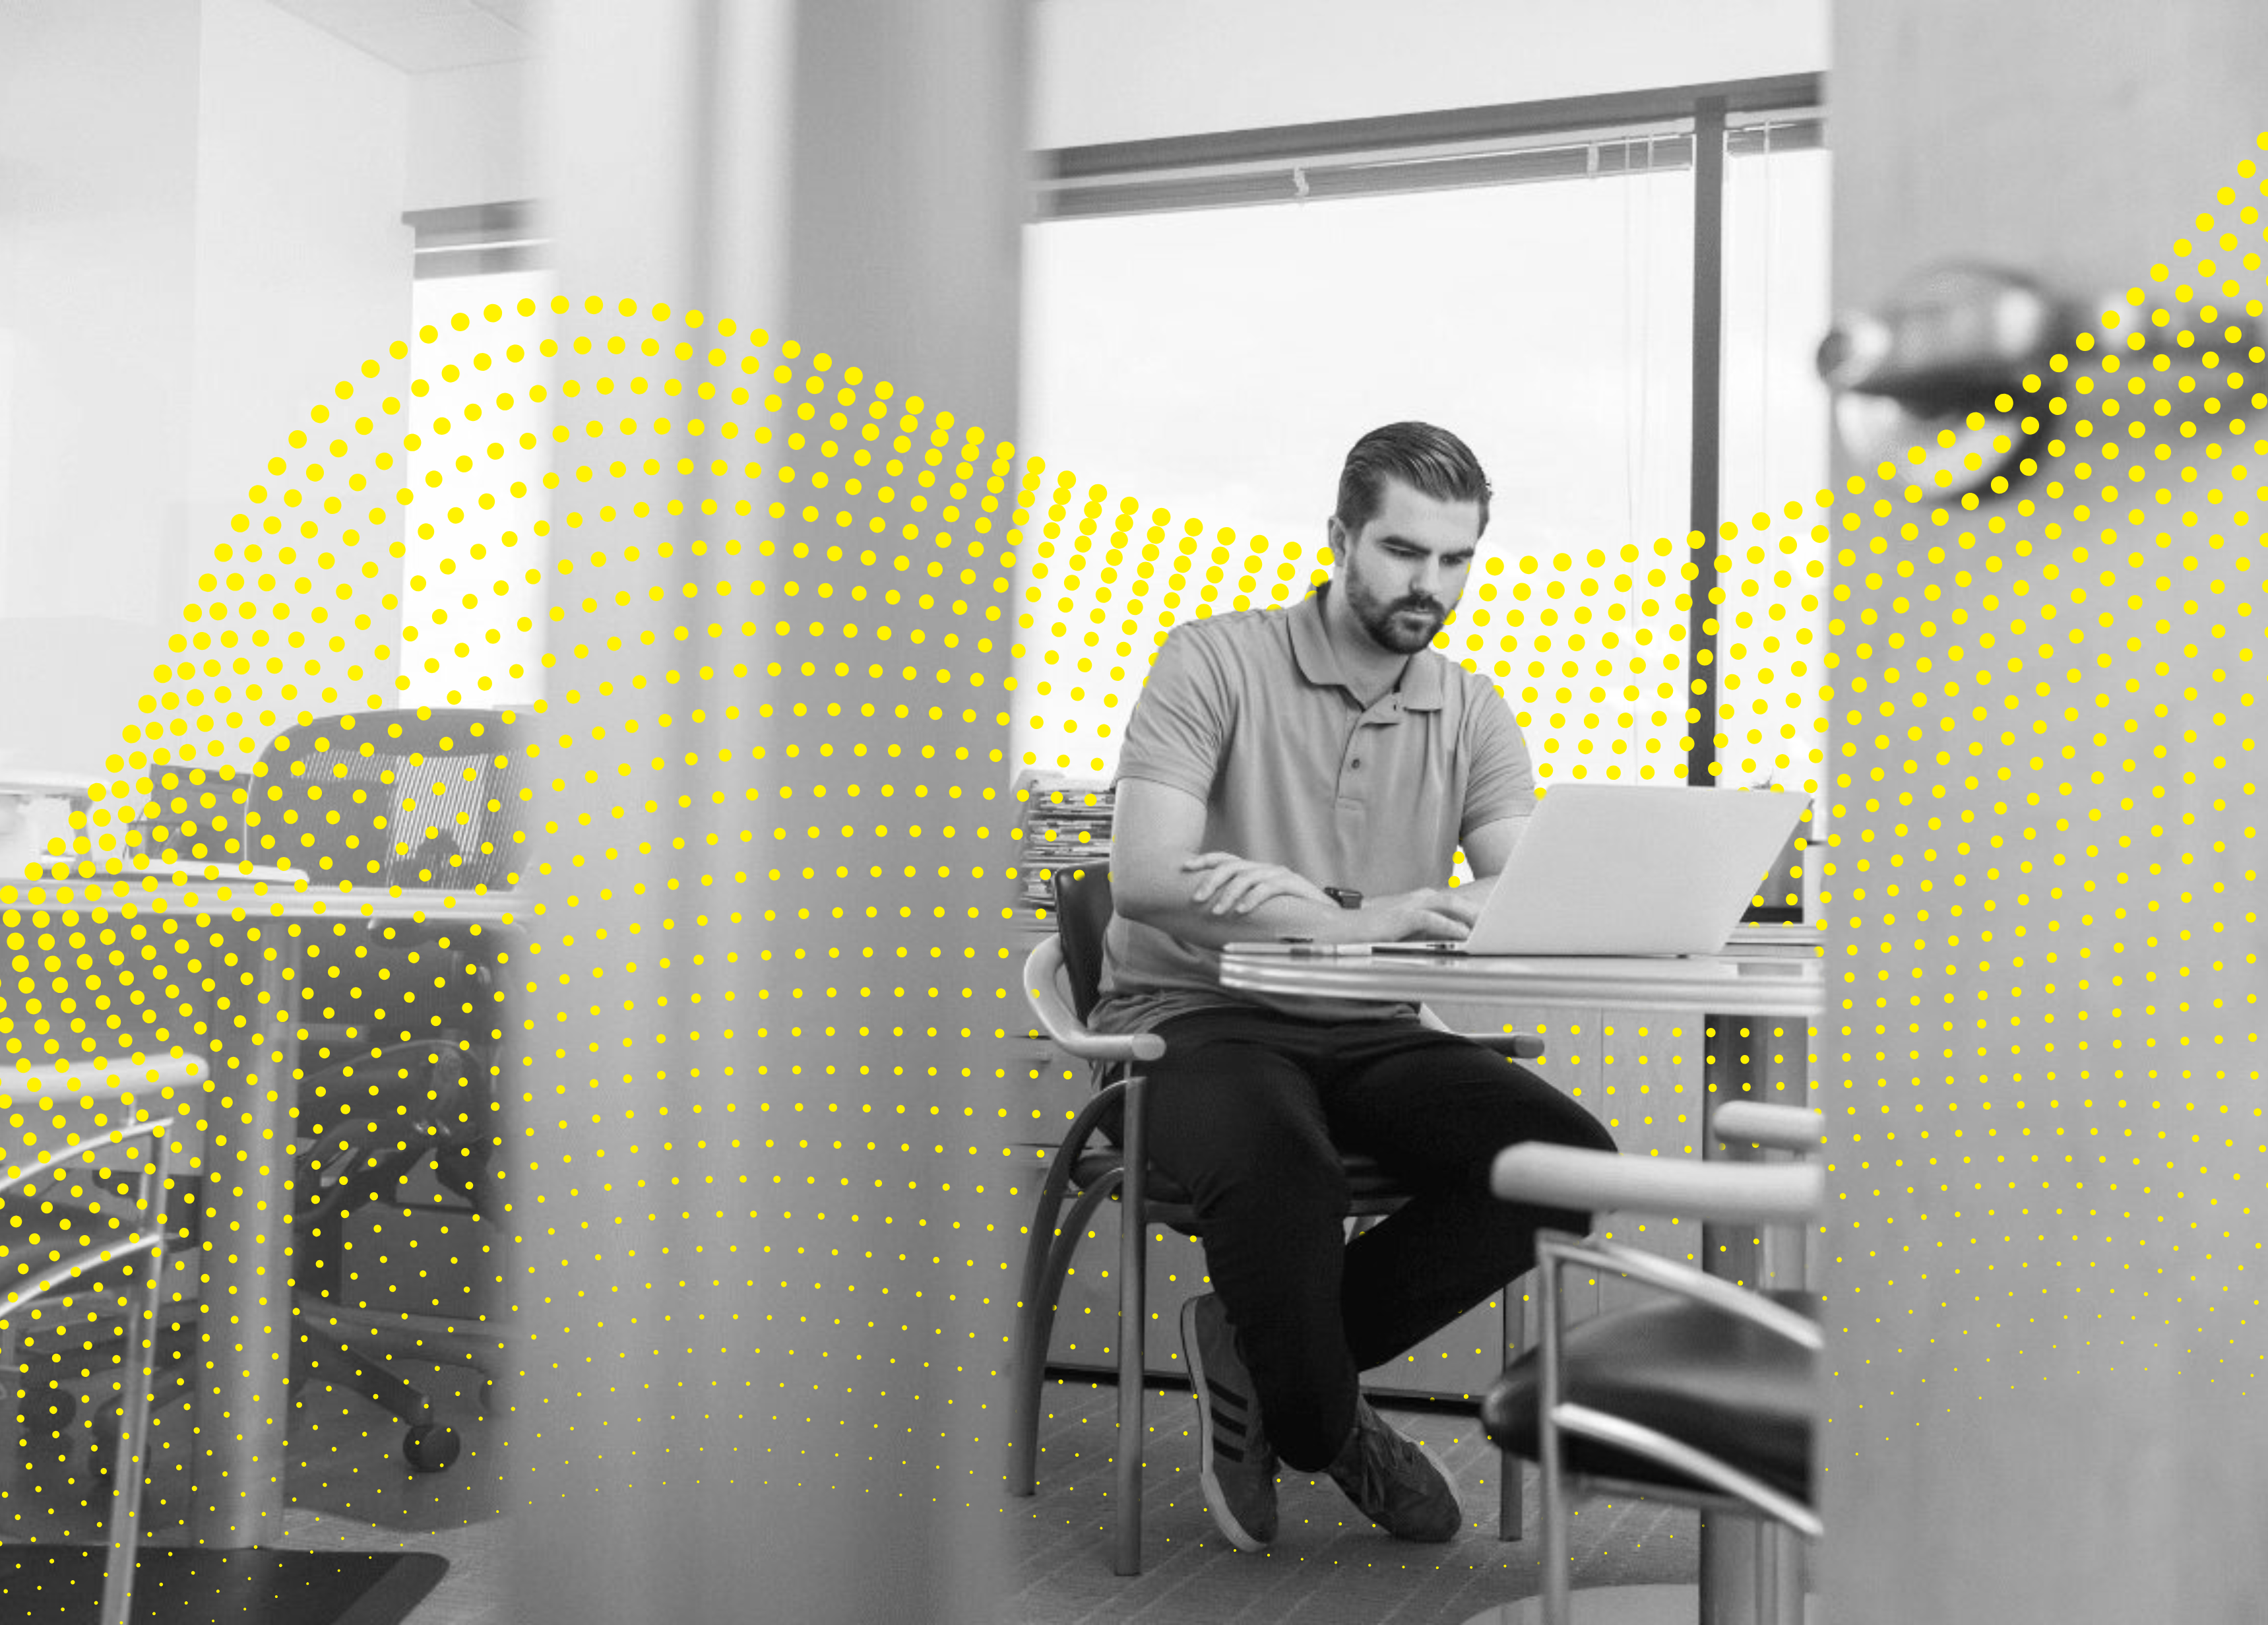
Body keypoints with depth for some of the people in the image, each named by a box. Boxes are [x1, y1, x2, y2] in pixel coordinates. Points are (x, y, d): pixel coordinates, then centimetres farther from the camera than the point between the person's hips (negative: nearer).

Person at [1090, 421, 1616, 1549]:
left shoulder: (1474, 713, 9)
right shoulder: (1214, 662, -5)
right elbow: (1146, 876, -18)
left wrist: (1313, 901, -26)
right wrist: (1361, 922, -32)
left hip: (1368, 1034, 5)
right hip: (1198, 1021, -4)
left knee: (1566, 1157, -19)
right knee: (1281, 1170, -37)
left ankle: (1255, 1349, -4)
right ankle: (1329, 1431, -3)